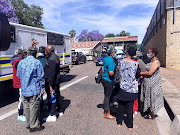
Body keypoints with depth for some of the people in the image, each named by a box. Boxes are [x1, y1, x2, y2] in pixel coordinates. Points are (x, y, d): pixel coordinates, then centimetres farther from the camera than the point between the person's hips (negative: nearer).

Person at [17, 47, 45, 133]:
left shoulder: (21, 62, 3)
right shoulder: (37, 62, -12)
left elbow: (18, 75, 12)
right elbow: (41, 77, -9)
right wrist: (42, 87, 1)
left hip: (24, 90, 5)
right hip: (34, 90, -5)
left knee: (26, 107, 17)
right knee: (34, 108, 6)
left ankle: (28, 124, 32)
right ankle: (34, 126, 17)